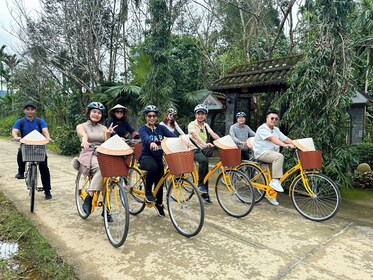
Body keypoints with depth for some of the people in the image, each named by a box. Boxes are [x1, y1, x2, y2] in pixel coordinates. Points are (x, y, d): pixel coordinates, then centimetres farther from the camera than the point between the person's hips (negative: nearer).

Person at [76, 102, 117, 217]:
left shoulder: (103, 128, 17)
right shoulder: (81, 126, 8)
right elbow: (84, 135, -17)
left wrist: (107, 134, -11)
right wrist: (85, 141, -40)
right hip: (88, 156, -3)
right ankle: (88, 199, -27)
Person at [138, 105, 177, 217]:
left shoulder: (161, 128, 6)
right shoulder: (142, 129, -5)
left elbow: (172, 136, -11)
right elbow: (145, 137, -29)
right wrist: (151, 142, -52)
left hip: (158, 158, 4)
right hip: (146, 157, -4)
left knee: (159, 182, 8)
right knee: (153, 167, -37)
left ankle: (159, 204, 33)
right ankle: (148, 191, -14)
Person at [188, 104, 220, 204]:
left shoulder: (205, 125, 10)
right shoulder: (192, 124, -10)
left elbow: (213, 134, -4)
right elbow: (196, 135, -28)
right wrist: (205, 144, -45)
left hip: (202, 149, 6)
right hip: (193, 149, -6)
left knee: (206, 172, 3)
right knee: (204, 160, -35)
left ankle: (205, 193, 17)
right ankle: (200, 183, -20)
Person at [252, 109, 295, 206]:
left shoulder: (276, 129, 16)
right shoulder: (262, 128, -11)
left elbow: (285, 138, 5)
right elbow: (272, 138, -27)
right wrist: (284, 145, -39)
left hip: (272, 152, 9)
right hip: (261, 153, -8)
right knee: (279, 156, -31)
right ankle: (275, 181, -26)